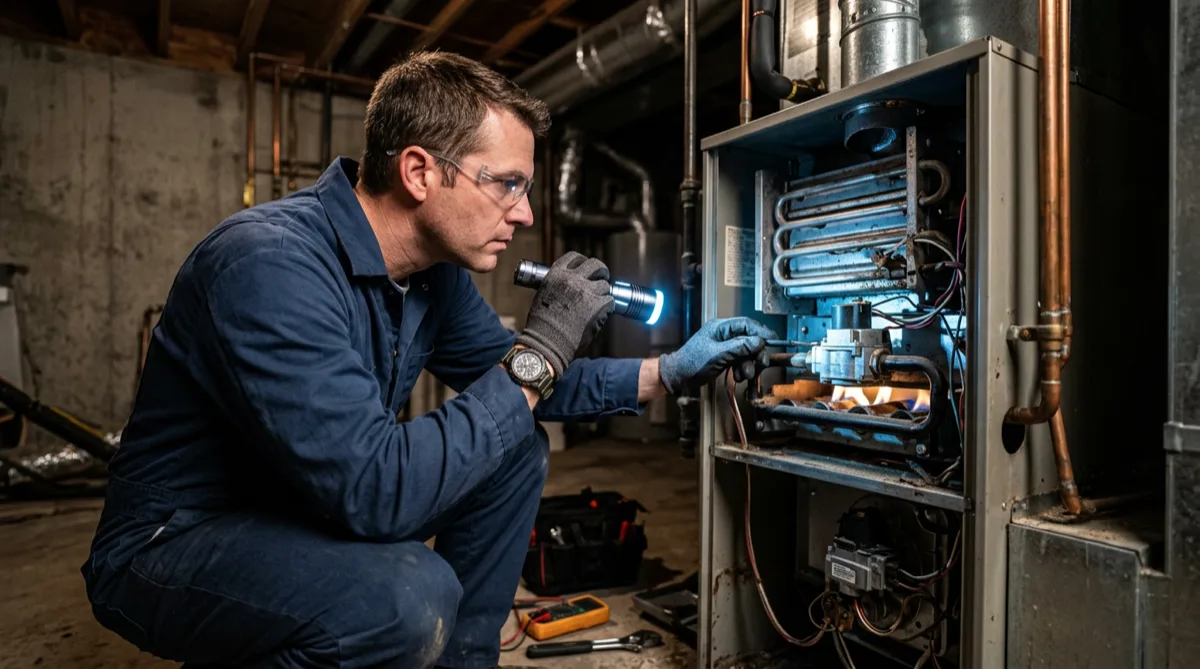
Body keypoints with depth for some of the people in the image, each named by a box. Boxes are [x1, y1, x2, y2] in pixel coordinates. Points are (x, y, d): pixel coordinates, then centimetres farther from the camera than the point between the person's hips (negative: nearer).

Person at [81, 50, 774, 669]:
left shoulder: (435, 272, -4)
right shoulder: (270, 264, -30)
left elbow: (508, 387, 7)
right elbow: (375, 492, -35)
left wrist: (670, 372, -1)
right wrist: (539, 351, -29)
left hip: (320, 514, 8)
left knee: (516, 448, 0)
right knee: (411, 594, -34)